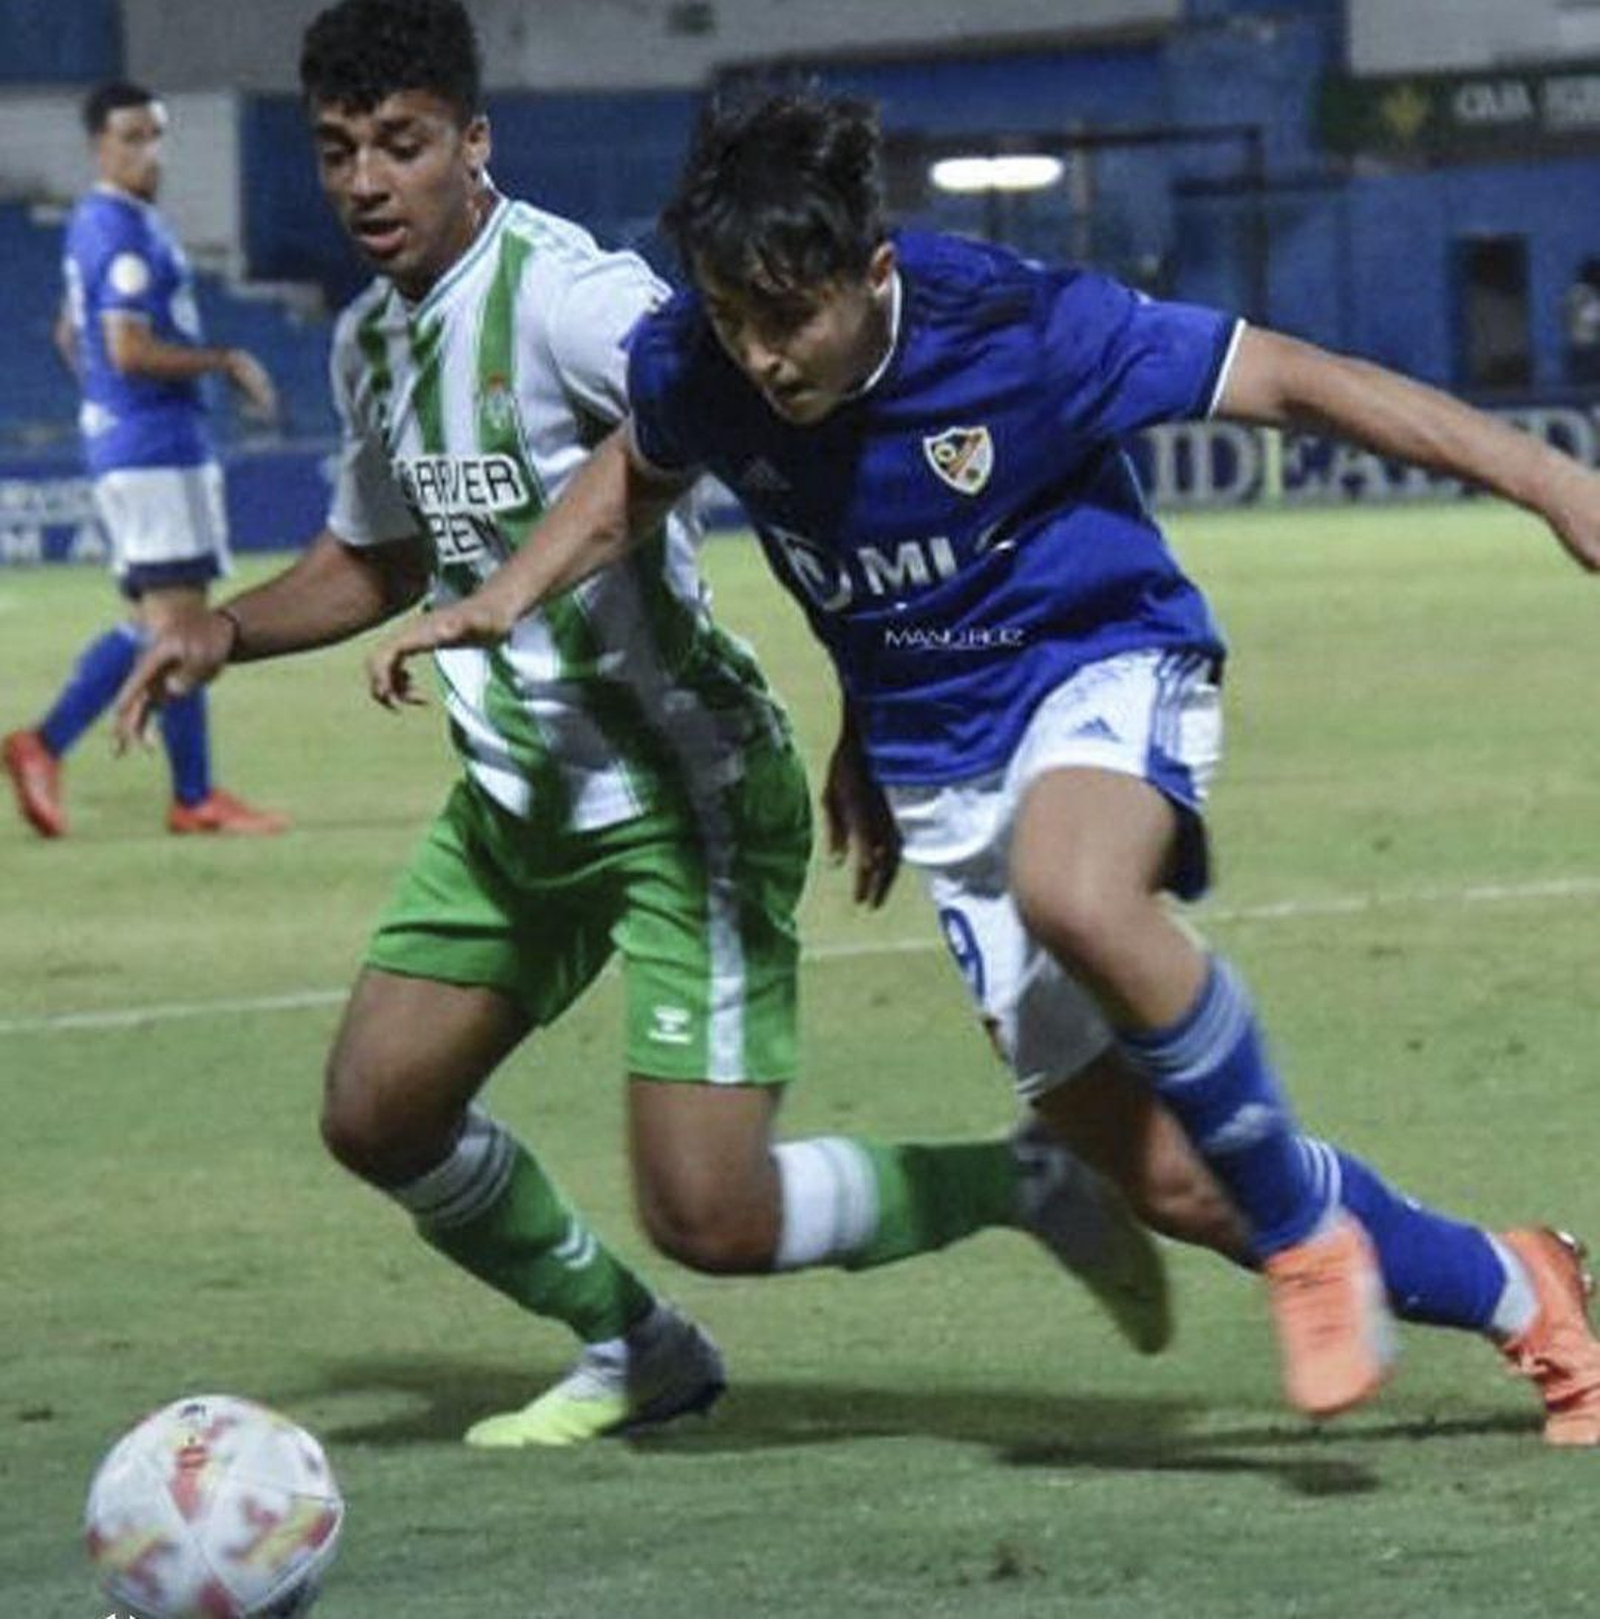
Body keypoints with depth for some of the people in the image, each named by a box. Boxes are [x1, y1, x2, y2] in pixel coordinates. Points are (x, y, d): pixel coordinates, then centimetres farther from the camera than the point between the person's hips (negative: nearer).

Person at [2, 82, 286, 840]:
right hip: (155, 444, -10)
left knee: (157, 620, 13)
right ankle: (194, 797, -4)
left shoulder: (92, 223, 16)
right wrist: (226, 361, -13)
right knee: (175, 618, -6)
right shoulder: (125, 233, -15)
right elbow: (130, 350, -22)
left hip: (116, 436, 10)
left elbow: (71, 337, 26)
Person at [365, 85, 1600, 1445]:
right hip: (939, 758, 5)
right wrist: (501, 603, -3)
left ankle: (1310, 1235, -22)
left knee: (1073, 890, -41)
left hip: (1104, 669, -5)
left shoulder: (1018, 328, -25)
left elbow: (1286, 379, -19)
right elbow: (637, 474, 12)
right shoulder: (692, 370, -13)